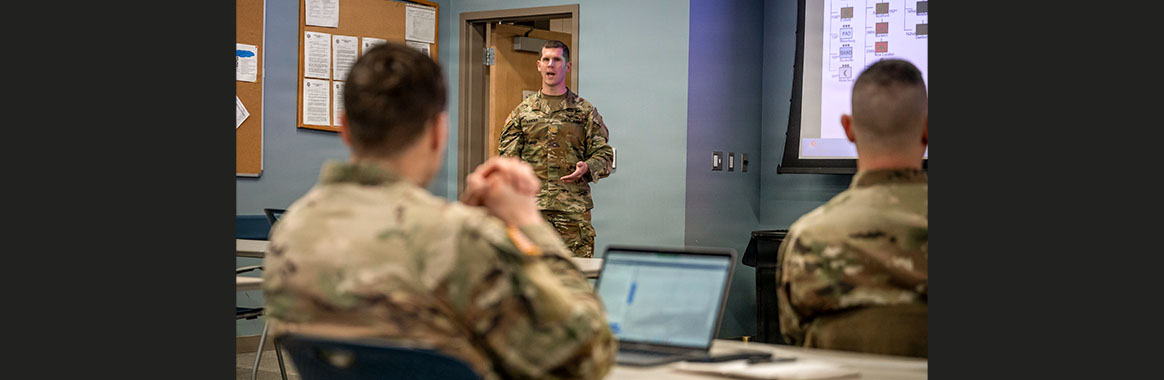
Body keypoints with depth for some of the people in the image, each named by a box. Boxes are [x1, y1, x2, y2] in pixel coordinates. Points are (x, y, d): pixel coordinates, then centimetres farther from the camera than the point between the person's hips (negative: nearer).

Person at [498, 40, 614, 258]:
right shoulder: (522, 111, 13)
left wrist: (587, 168, -12)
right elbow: (506, 155, 12)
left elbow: (604, 154, 8)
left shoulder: (585, 111, 10)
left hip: (573, 207, -1)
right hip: (531, 206, 1)